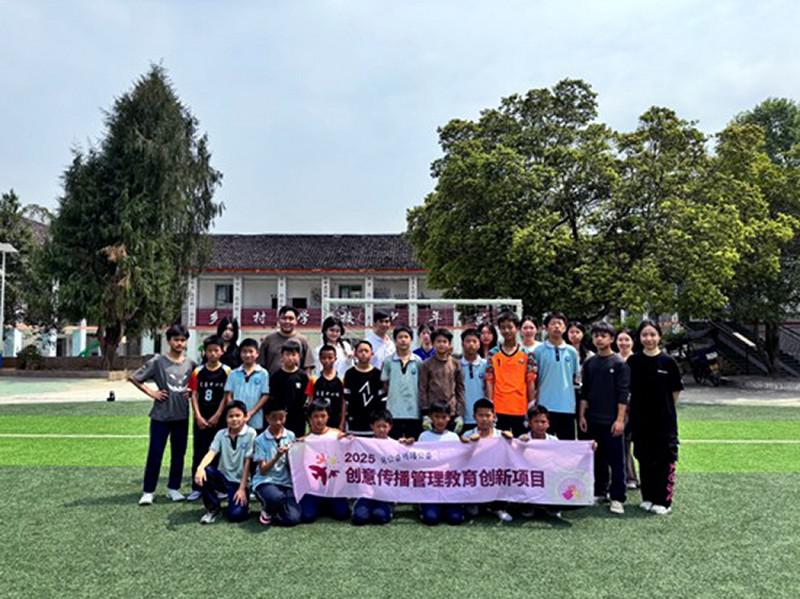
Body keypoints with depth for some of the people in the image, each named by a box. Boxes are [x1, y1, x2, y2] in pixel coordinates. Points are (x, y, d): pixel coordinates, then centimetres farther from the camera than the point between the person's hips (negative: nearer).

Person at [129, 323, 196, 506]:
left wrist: (192, 391, -3)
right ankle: (148, 491, 12)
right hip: (161, 415, -3)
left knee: (179, 453, 10)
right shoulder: (158, 361, -7)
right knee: (155, 453, 1)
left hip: (182, 416, 3)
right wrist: (152, 393, -8)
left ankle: (173, 488, 24)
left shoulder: (190, 364, 3)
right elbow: (133, 377, -4)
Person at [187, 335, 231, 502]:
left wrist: (217, 416, -10)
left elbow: (226, 396, -5)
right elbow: (194, 395, 2)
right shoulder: (198, 371, 4)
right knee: (198, 453, 7)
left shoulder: (227, 371, -3)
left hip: (219, 419, -2)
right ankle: (196, 488, 15)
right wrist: (198, 416, -6)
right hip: (201, 420, 2)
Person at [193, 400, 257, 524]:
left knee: (235, 515, -24)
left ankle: (241, 501, 13)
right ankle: (213, 508, -4)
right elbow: (211, 453, -13)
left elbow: (247, 462, -12)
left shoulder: (250, 433, -12)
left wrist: (242, 488, -13)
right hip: (223, 477, 4)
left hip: (239, 482, -4)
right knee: (204, 472, -27)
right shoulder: (221, 434, 1)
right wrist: (200, 467, -35)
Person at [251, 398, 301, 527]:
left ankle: (274, 508, 14)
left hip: (286, 482, 3)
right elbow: (263, 470, -8)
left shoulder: (290, 436, 2)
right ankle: (267, 510, -1)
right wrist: (277, 457, -24)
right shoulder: (260, 440, -5)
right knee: (276, 497, -38)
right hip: (265, 481, -2)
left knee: (293, 519, -20)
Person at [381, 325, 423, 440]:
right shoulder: (388, 361, 2)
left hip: (414, 412, 1)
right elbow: (385, 385, 9)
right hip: (394, 412, -1)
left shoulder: (418, 361, 4)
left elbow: (421, 385, 8)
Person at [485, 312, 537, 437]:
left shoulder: (527, 354, 3)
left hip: (521, 409, 0)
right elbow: (489, 382, 2)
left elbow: (531, 382, 4)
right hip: (499, 409, 0)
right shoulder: (493, 354, 3)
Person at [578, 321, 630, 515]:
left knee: (616, 460, 0)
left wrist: (620, 419, -13)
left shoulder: (619, 363, -4)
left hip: (612, 420, -4)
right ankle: (599, 492, 24)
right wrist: (581, 415, 6)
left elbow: (623, 394, -7)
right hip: (593, 419, 4)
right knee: (597, 458, 12)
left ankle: (617, 498, 7)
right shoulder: (589, 363, 8)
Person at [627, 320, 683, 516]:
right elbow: (627, 389, 7)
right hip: (640, 419, 2)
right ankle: (648, 497, 23)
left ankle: (663, 501, 13)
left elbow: (676, 391, 2)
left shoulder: (668, 362, -5)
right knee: (645, 459, 11)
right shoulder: (633, 362, 0)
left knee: (665, 459, 2)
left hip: (664, 420, -2)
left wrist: (664, 407, 3)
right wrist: (643, 404, 3)